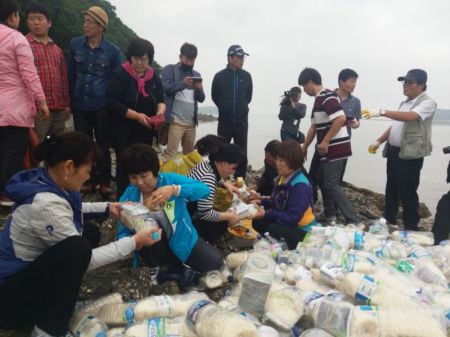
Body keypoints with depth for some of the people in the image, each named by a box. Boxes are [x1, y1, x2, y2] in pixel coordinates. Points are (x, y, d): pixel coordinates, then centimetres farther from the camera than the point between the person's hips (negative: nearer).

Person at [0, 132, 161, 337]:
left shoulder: (47, 182, -4)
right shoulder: (46, 203, -31)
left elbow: (70, 210, 20)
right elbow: (83, 259, -24)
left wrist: (107, 208, 11)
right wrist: (134, 242, -18)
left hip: (28, 270, 9)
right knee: (77, 248, -31)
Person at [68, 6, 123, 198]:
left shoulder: (113, 50, -5)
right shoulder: (75, 44, 2)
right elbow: (71, 74, 8)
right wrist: (70, 100, 7)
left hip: (102, 106, -3)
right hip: (80, 105, 3)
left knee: (103, 145, 5)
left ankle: (104, 182, 16)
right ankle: (89, 180, 22)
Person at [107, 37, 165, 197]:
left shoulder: (154, 76, 8)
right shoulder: (119, 74, -9)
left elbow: (161, 99, 15)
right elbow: (112, 102, -15)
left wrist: (160, 111, -9)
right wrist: (136, 116, -23)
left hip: (146, 132, 5)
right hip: (125, 132, -5)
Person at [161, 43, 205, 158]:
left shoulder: (196, 74, 18)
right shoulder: (169, 69, 5)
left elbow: (201, 98, 15)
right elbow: (164, 88, -8)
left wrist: (200, 89, -8)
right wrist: (183, 83, -21)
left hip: (191, 121, 5)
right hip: (175, 120, -5)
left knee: (190, 155, 7)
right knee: (171, 153, -12)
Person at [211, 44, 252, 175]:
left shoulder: (246, 76, 1)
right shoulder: (220, 76, -4)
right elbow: (215, 96, 8)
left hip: (242, 121, 1)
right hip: (225, 121, -1)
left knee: (241, 154, 6)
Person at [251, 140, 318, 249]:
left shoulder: (300, 186, -27)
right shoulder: (282, 178, 2)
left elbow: (293, 218, -30)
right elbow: (278, 203, 13)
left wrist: (266, 214, -28)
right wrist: (262, 201, -4)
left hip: (301, 230, -9)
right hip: (286, 222, 9)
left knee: (272, 229, -29)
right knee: (257, 222, 0)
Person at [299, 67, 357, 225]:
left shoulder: (327, 96, -15)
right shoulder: (319, 99, 16)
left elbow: (341, 118, -27)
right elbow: (314, 126, 22)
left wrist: (325, 141, -23)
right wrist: (304, 148, 25)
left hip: (336, 148, -10)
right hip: (329, 149, 10)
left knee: (331, 185, -8)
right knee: (322, 180, 18)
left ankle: (352, 221, -5)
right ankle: (330, 215, 28)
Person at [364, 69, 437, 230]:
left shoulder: (428, 103, -11)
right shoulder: (404, 103, 16)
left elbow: (410, 117, -30)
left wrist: (382, 112, -37)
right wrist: (379, 141, 12)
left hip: (410, 155, -8)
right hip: (393, 152, 8)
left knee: (408, 192, -2)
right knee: (391, 189, 16)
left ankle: (410, 228, 11)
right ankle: (389, 220, 30)